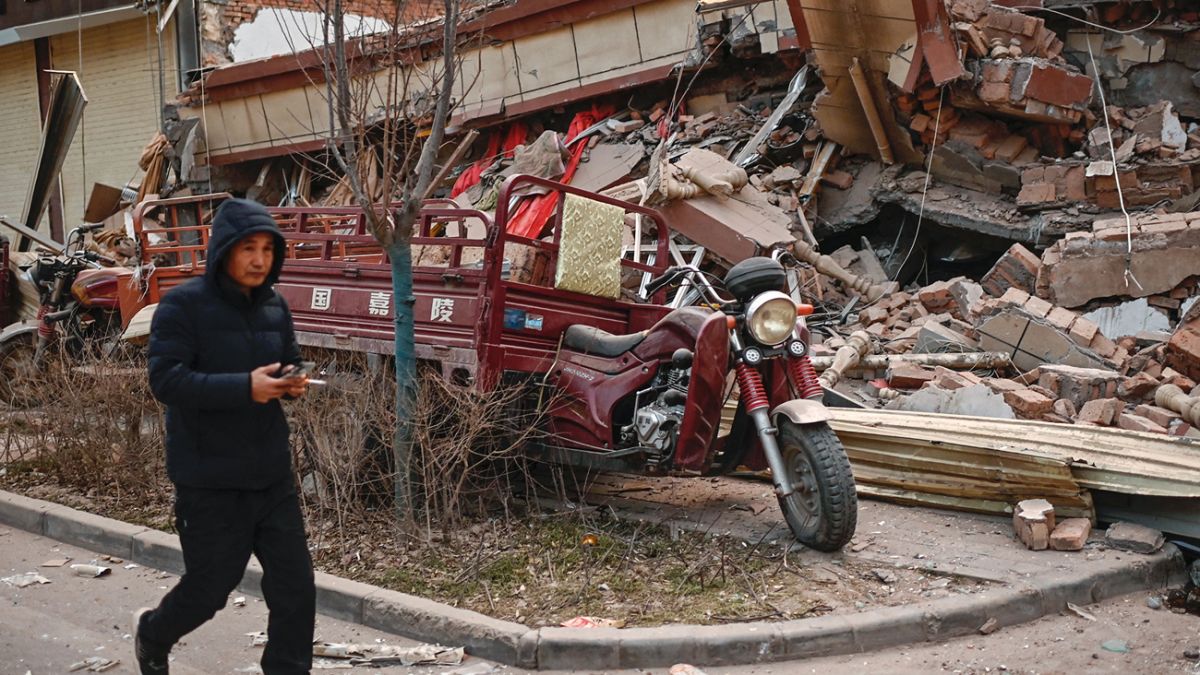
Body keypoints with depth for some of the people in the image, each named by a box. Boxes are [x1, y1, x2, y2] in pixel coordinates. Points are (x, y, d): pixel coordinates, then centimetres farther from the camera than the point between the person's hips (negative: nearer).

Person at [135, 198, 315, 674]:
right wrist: (245, 387, -28)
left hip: (272, 474, 5)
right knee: (210, 586, 9)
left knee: (295, 587, 4)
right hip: (209, 478, -5)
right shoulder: (183, 305, -11)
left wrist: (293, 382, -4)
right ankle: (152, 634, 41)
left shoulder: (274, 307, 7)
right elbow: (166, 380, -20)